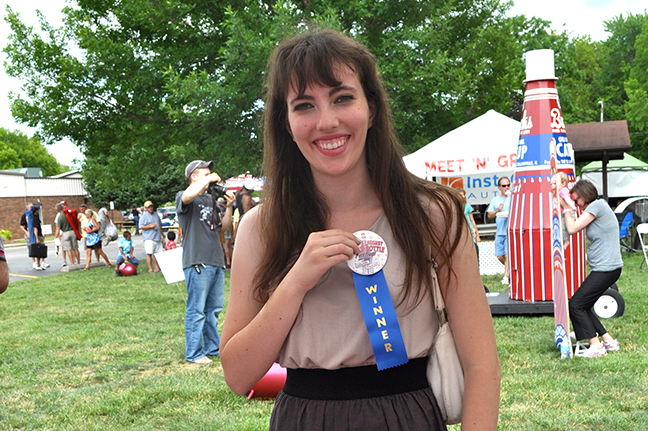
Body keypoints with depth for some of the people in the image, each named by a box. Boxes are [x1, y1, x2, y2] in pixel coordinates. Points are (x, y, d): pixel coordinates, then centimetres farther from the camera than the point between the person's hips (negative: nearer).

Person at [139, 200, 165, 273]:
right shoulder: (144, 216, -3)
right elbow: (141, 226, -11)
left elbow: (160, 224, 29)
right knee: (149, 253, -10)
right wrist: (150, 226, -17)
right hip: (149, 238, -6)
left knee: (156, 253, 7)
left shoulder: (156, 214, 17)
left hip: (157, 237, 6)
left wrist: (162, 233, 33)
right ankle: (150, 268, -7)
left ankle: (156, 267, 14)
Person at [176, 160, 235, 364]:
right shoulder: (183, 197, -3)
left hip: (216, 261, 8)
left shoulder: (210, 199, 20)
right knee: (196, 310, -5)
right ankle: (194, 353, 2)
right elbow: (187, 196, -29)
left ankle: (213, 347, 24)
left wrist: (229, 207, 3)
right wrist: (208, 179, -17)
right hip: (197, 262, -8)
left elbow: (223, 226, 20)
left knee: (214, 309, 14)